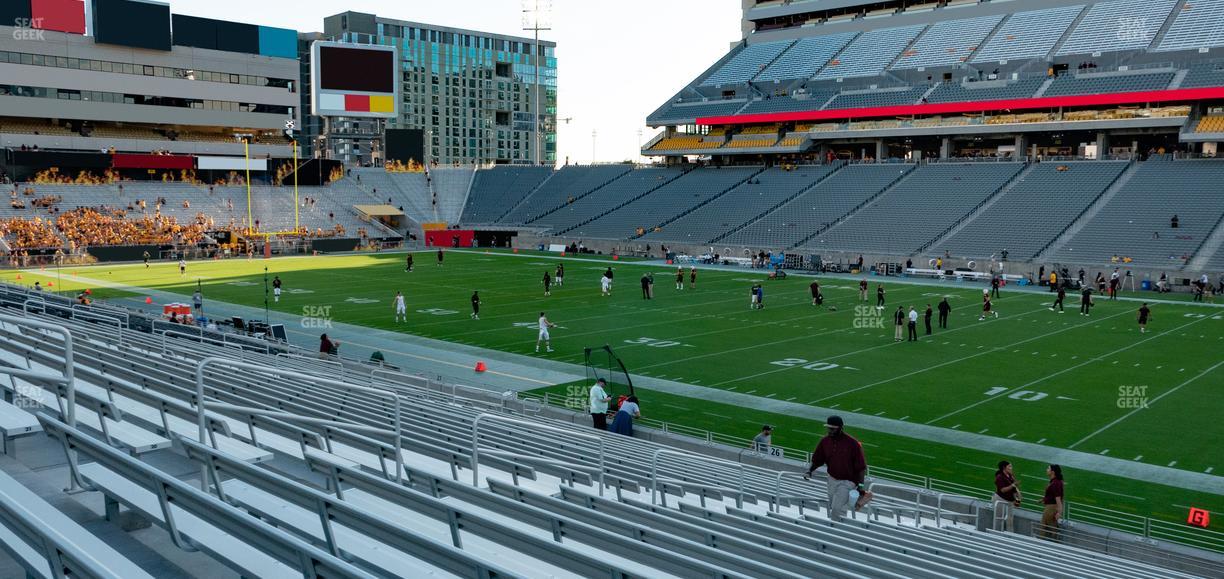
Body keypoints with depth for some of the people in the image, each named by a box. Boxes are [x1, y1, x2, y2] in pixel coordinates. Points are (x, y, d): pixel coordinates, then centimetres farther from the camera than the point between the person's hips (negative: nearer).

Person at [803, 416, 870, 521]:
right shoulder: (825, 441, -5)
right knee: (832, 507, 15)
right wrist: (809, 471, -12)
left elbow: (861, 466, -13)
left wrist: (861, 485, -13)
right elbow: (817, 460, 4)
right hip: (832, 480, 6)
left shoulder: (852, 443, -20)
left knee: (837, 508, -12)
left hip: (847, 482, -6)